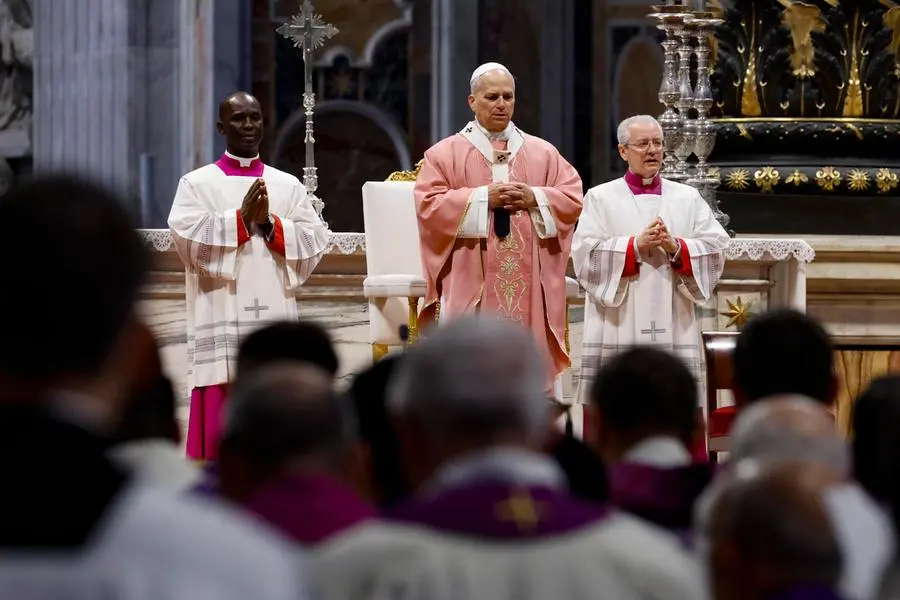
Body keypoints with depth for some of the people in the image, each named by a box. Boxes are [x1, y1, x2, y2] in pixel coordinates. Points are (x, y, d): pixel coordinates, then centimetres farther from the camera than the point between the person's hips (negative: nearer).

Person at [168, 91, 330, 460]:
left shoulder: (288, 186, 13)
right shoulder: (196, 185, 5)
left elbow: (316, 240, 4)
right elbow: (187, 238, -9)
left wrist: (270, 223, -9)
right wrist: (242, 218, -11)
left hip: (274, 319, 2)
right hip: (221, 320, -2)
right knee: (221, 422, -6)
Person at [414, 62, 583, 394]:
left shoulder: (543, 153, 14)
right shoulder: (445, 154, 6)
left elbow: (572, 198, 9)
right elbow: (427, 205, -4)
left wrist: (535, 198, -9)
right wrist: (483, 198, -12)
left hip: (530, 288, 3)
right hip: (472, 289, -2)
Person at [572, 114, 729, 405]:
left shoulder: (688, 198, 13)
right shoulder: (600, 198, 7)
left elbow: (716, 250, 4)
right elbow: (585, 253, -5)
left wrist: (675, 247, -12)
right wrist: (636, 245, -14)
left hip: (674, 328, 2)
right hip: (618, 329, -2)